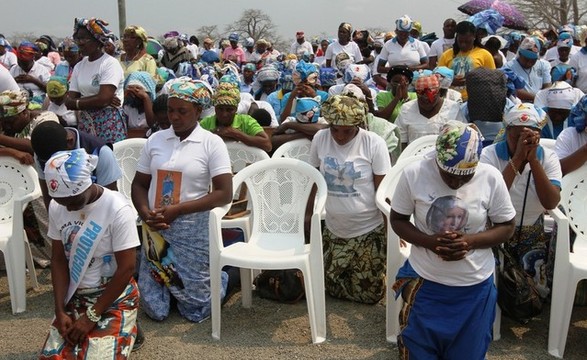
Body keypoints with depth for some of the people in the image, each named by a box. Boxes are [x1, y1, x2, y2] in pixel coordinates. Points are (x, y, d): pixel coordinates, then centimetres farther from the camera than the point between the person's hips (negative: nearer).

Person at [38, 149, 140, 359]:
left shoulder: (117, 209, -21)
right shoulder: (56, 207, -4)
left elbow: (126, 268, -19)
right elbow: (59, 260, 3)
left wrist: (91, 316, -15)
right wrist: (60, 311, -7)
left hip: (114, 297, -5)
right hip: (74, 296, 5)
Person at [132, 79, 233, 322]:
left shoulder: (212, 143, -7)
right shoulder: (155, 140, 5)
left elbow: (224, 193, -13)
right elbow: (139, 184, 9)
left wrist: (177, 210, -18)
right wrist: (145, 213, -12)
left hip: (193, 232, -3)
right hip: (156, 230, 4)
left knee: (195, 311, 5)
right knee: (155, 310, 7)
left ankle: (220, 277, 36)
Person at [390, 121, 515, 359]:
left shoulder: (491, 178, -12)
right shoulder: (413, 174, -14)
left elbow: (506, 227, -2)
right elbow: (397, 220, -3)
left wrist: (471, 241, -20)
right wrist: (429, 241, -21)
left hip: (475, 286, 1)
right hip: (424, 281, 0)